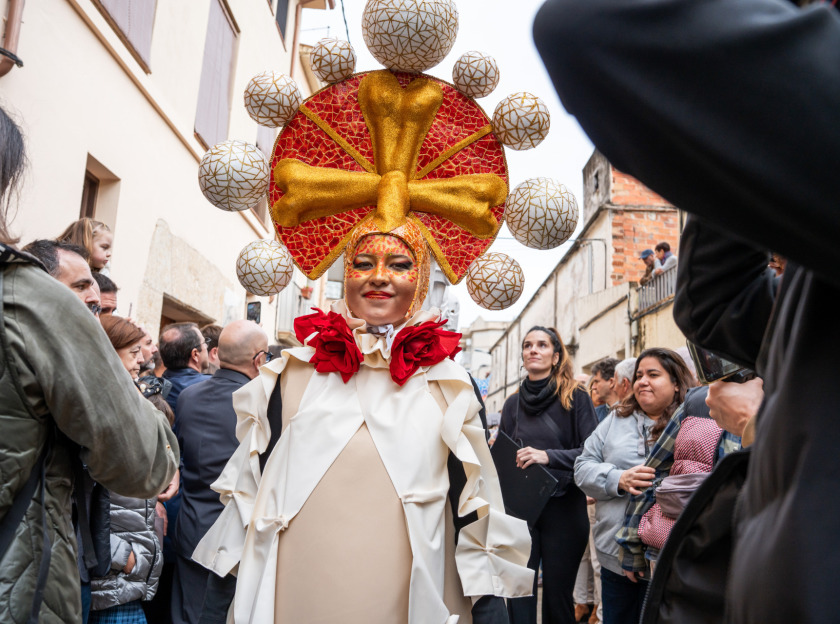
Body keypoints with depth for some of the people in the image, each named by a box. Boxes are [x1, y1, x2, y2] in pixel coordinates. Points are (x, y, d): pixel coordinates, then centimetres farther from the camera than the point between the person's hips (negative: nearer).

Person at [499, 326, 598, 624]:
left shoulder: (575, 397, -2)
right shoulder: (513, 404, 10)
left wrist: (548, 456, -22)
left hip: (563, 508, -3)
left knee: (558, 594, 5)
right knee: (518, 595, 2)